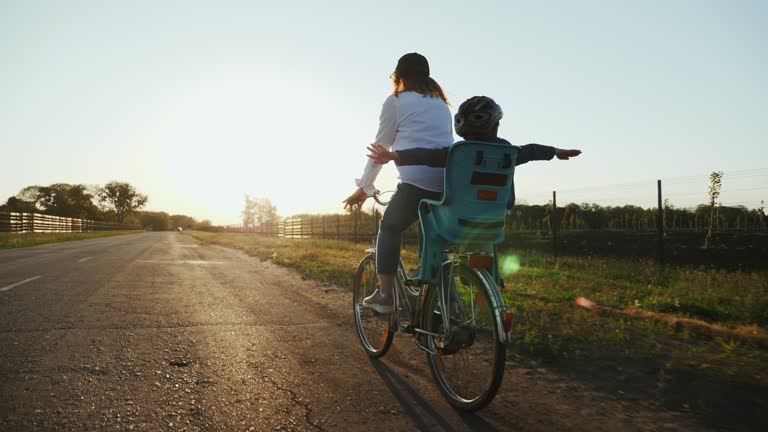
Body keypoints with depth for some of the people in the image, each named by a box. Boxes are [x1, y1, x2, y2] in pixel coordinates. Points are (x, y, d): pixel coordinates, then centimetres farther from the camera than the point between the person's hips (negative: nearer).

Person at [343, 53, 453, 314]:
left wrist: (364, 188, 20)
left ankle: (384, 295, 13)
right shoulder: (441, 104, 27)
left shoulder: (395, 101, 10)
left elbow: (380, 149, 11)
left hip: (418, 182, -5)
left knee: (389, 229, 18)